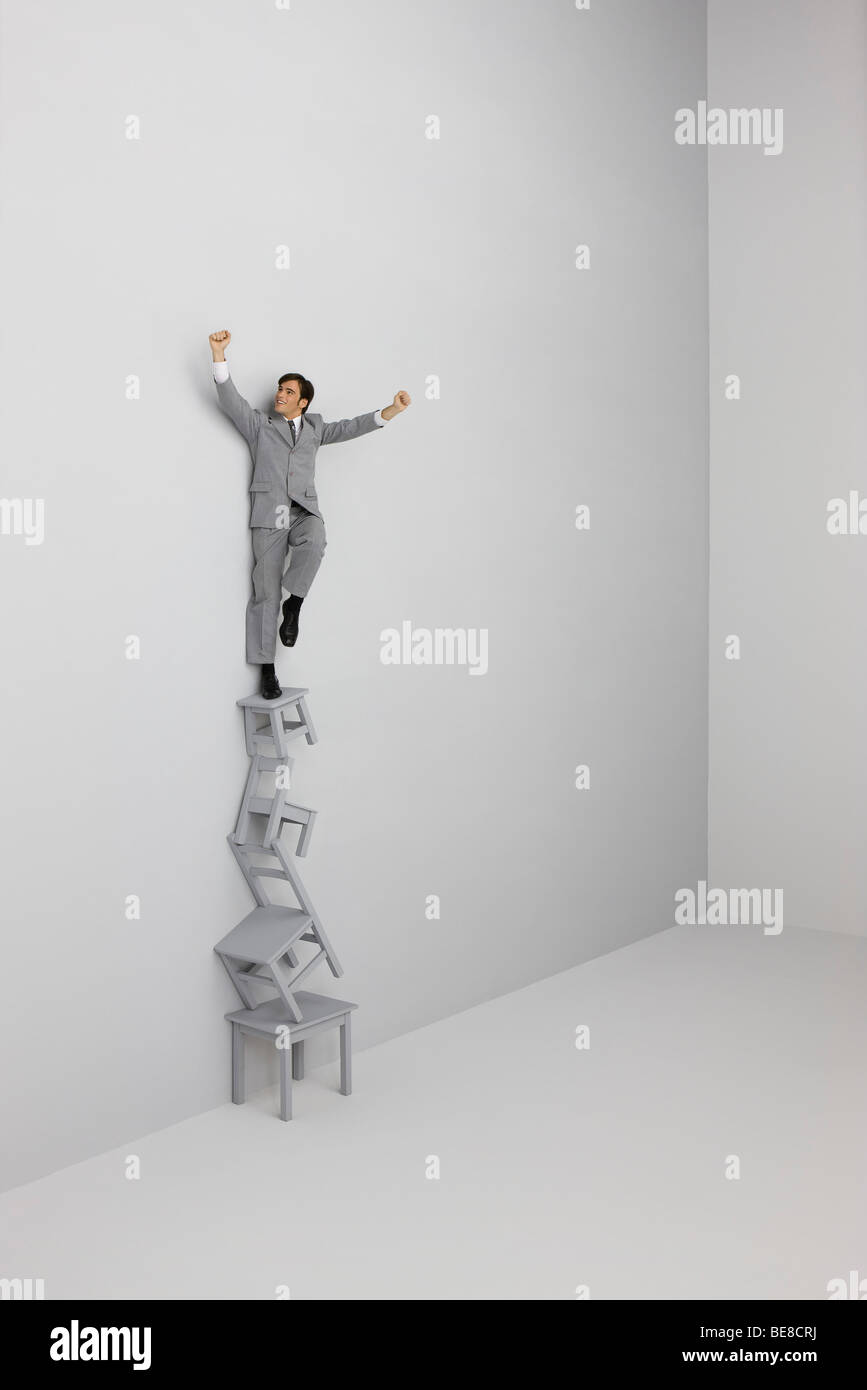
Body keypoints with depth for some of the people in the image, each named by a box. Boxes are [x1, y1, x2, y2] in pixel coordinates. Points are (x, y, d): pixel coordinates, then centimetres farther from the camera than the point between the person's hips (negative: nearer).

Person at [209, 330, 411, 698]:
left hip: (304, 510, 2)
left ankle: (294, 603, -16)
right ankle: (267, 670, 0)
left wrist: (391, 410, 5)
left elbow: (350, 427, 17)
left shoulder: (314, 427, 22)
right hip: (269, 513, -1)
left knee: (314, 542, -37)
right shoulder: (259, 424, 14)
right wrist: (219, 354, -11)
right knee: (266, 592, -5)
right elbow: (230, 400, 2)